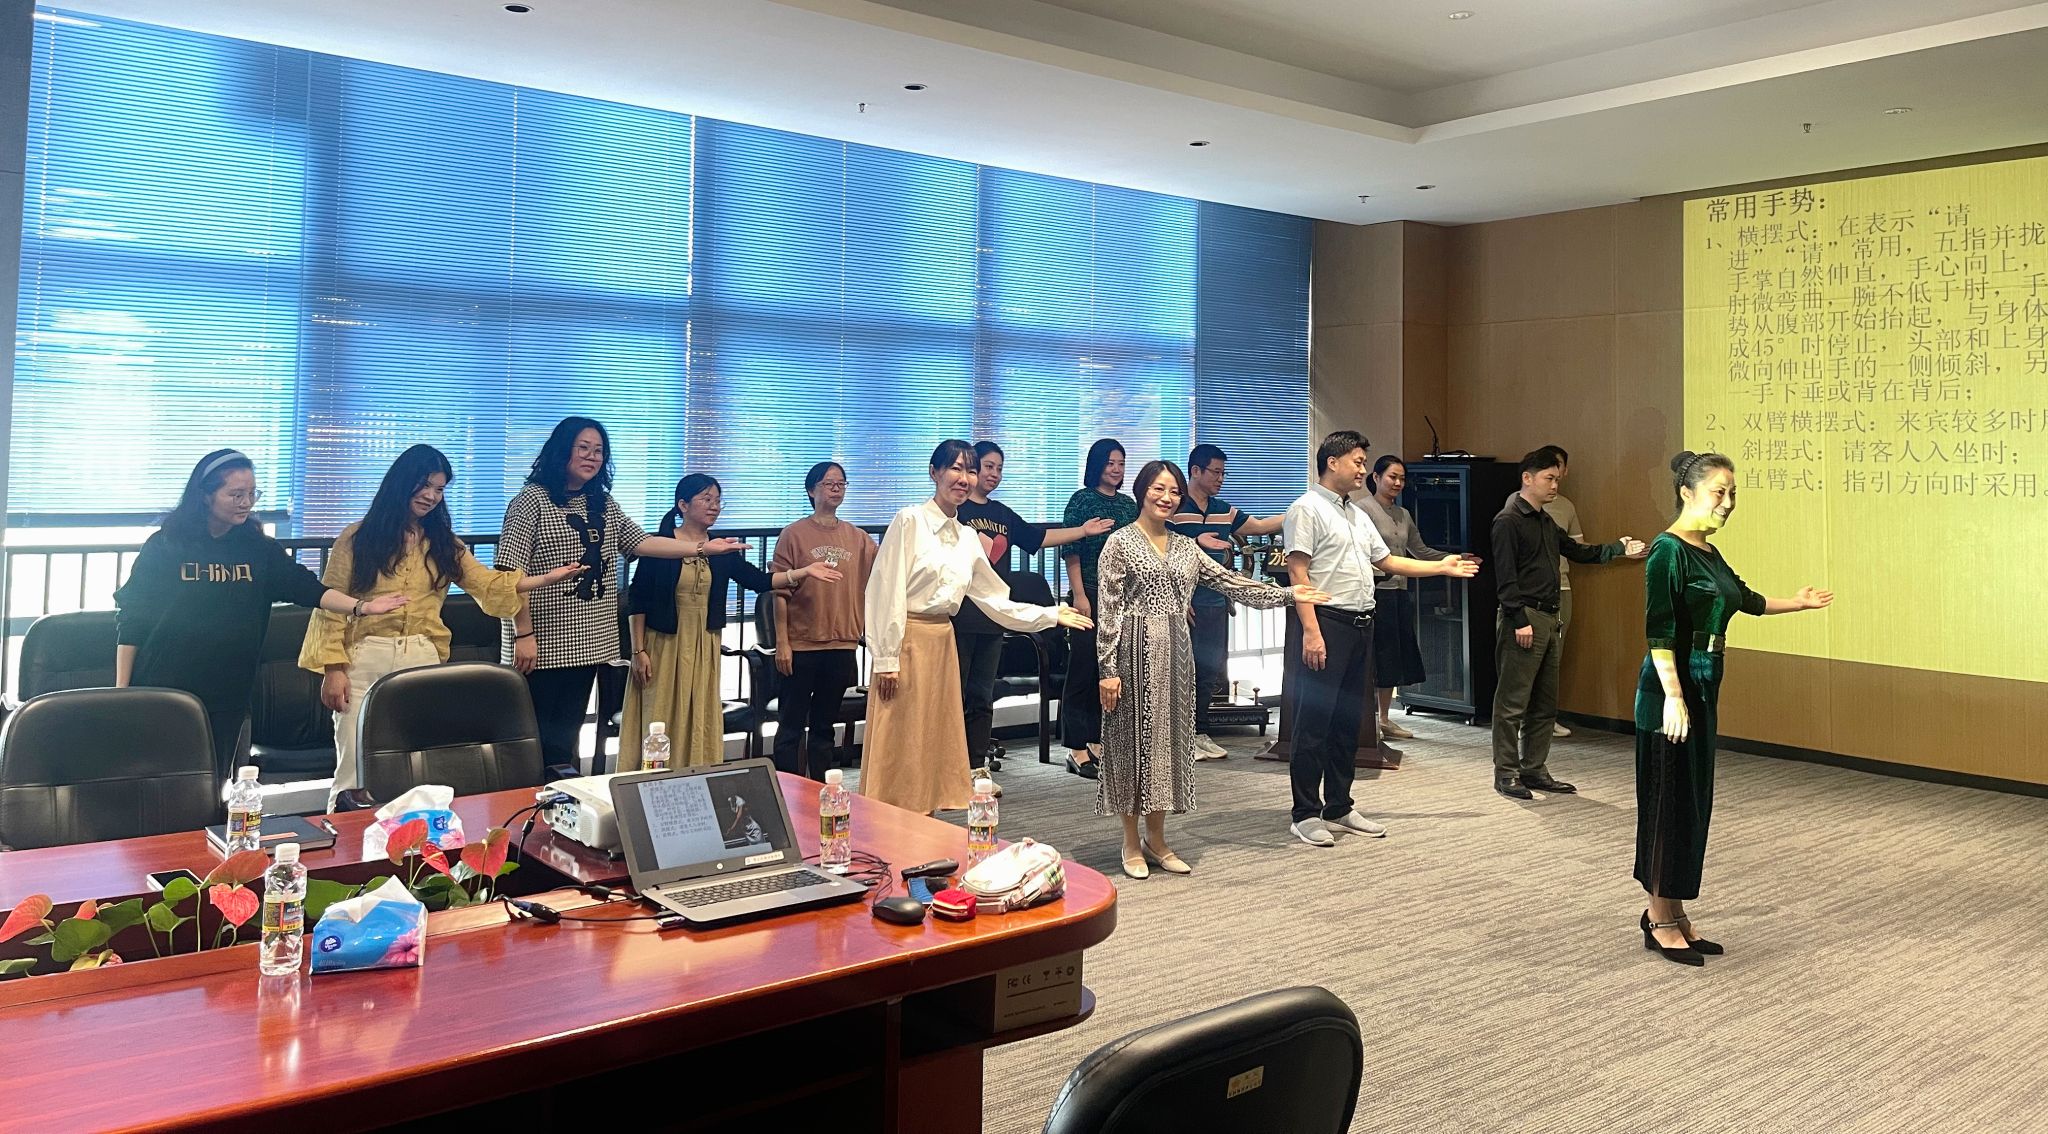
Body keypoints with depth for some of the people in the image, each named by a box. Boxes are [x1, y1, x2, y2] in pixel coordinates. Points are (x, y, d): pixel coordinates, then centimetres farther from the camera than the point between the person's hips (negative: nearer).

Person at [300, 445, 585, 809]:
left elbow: (489, 583, 3)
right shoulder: (357, 538, 3)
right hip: (365, 661, -3)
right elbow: (331, 605, 0)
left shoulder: (444, 544, 14)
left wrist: (547, 578, -10)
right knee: (356, 770, -2)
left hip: (424, 662, 3)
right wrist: (332, 669, -8)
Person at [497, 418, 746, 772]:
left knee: (567, 734, 11)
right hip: (543, 646, -7)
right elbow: (511, 571, -13)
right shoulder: (533, 500, -8)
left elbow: (641, 542, 12)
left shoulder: (603, 503, 16)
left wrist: (703, 547, 3)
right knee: (540, 738, -2)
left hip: (587, 644, 7)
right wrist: (523, 634, -17)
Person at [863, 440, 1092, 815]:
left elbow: (995, 598, 19)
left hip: (943, 643, 7)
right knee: (900, 753, -4)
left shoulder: (968, 537, 12)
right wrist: (887, 658, -15)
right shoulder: (911, 521, -8)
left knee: (937, 746, 9)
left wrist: (1052, 615, 18)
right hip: (907, 641, -7)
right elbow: (887, 591, -12)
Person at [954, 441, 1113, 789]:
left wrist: (1084, 531, 15)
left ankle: (979, 767, 16)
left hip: (993, 614, 7)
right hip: (960, 615, -7)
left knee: (983, 695, 10)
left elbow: (1039, 537, 19)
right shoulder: (954, 509, -4)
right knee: (955, 693, -4)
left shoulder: (1002, 514, 17)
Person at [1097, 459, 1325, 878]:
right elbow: (1108, 611, -8)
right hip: (1135, 651, -5)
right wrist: (1108, 669, -13)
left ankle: (1156, 840, 20)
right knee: (1134, 740, 1)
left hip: (1176, 654, 6)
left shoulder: (1186, 546, 13)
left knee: (1168, 740, 8)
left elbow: (1230, 582, 12)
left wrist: (1287, 594, 6)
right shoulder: (1120, 542, -4)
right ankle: (1132, 844, 12)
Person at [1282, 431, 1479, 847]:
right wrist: (1311, 631, -22)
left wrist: (1442, 567, 21)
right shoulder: (1307, 509, -7)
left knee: (1348, 720, 13)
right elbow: (1298, 572, -14)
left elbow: (1387, 561, 25)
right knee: (1315, 720, -5)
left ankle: (1339, 808, 22)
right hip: (1328, 623, -9)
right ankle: (1306, 813, 1)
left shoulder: (1358, 515, 20)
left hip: (1361, 625, 9)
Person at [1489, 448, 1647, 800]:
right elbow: (1505, 577, -15)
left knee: (1544, 704, 12)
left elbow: (1577, 551, 27)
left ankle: (1534, 770, 20)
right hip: (1524, 618, -9)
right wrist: (1519, 621, -19)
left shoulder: (1545, 522, 19)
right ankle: (1505, 773, 2)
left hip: (1548, 618, 10)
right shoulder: (1508, 521, -9)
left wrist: (1618, 548, 18)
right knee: (1513, 701, -4)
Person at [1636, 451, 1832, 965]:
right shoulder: (1668, 550, -14)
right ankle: (1660, 920, 9)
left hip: (1702, 688, 9)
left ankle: (1674, 914, 22)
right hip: (1672, 688, -9)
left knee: (1695, 802, 12)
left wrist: (1797, 603, 37)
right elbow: (1658, 631, -20)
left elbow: (1744, 599, 32)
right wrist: (1674, 697, -26)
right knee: (1670, 802, -2)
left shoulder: (1707, 551, 13)